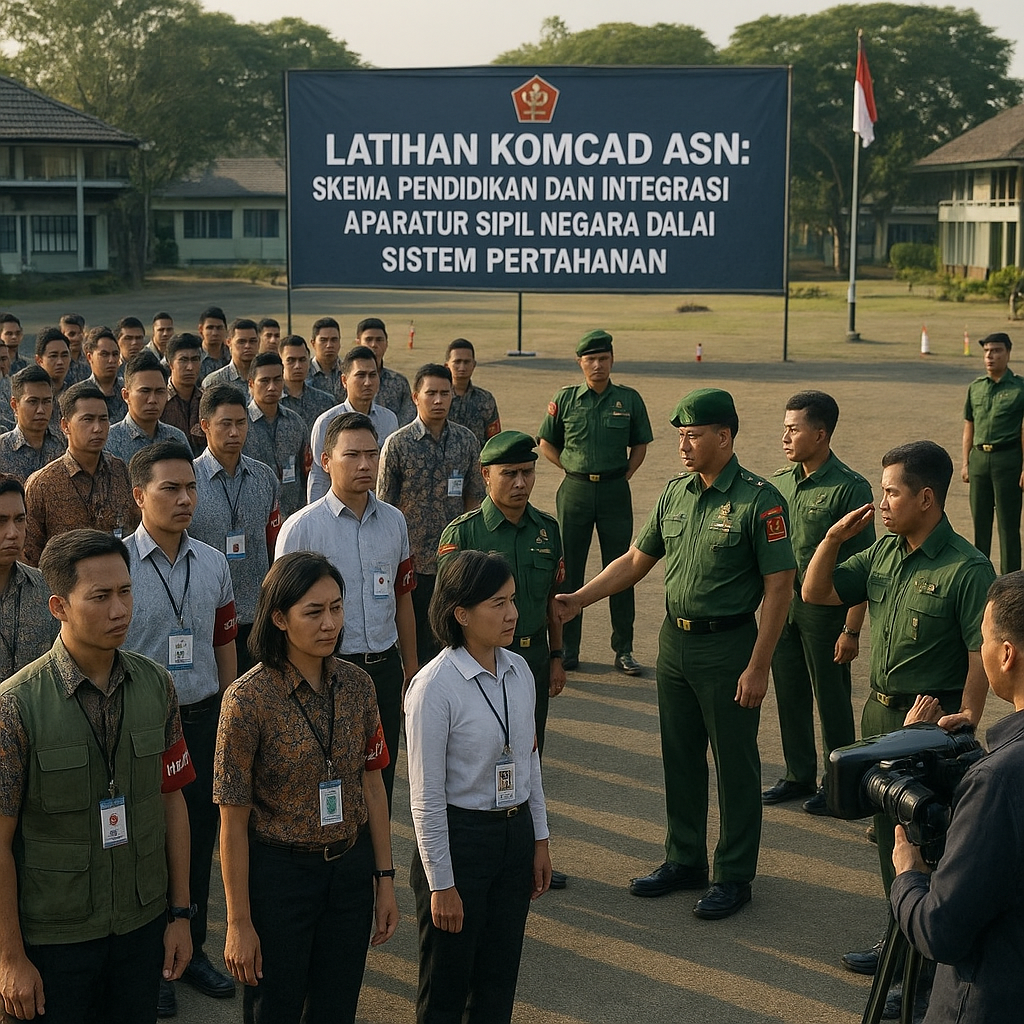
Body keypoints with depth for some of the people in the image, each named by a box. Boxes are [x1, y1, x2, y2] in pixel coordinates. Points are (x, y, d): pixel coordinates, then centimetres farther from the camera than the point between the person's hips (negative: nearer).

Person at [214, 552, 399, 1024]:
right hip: (278, 874, -4)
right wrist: (239, 923, -11)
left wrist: (385, 879, 6)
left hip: (351, 869, 4)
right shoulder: (249, 698, -17)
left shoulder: (356, 685, -2)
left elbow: (371, 787, 7)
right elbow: (233, 823, -13)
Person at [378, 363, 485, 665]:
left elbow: (474, 499, 9)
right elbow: (384, 505, -3)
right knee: (416, 639, 5)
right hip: (413, 560, -3)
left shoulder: (466, 441, 3)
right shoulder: (397, 444, -6)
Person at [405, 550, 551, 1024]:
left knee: (499, 979, 16)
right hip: (459, 837, -6)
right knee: (447, 986, 10)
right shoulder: (434, 687, -20)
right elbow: (427, 796, -17)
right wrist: (441, 883, -14)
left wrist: (539, 839, 14)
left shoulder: (518, 670, 0)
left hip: (515, 833, 6)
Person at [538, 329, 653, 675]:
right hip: (575, 491, 1)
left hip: (615, 491, 0)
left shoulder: (629, 399, 3)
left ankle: (623, 650, 11)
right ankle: (567, 650, 13)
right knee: (568, 571, 4)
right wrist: (573, 469, 3)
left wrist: (623, 475, 0)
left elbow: (640, 445, 11)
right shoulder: (565, 399, 3)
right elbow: (546, 443, 12)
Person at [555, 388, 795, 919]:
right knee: (680, 759, 16)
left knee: (734, 765, 5)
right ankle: (684, 861, 31)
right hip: (674, 641, 7)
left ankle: (734, 875, 17)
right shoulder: (676, 493, 6)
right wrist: (578, 599, 3)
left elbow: (778, 586, -14)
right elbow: (636, 560, 13)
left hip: (727, 646, -7)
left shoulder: (758, 500, -14)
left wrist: (758, 667, -17)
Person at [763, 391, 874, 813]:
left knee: (831, 700, 5)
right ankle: (799, 776, 29)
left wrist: (852, 629, -17)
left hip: (825, 608, -6)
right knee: (789, 696, 14)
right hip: (782, 604, 6)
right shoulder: (779, 483, 6)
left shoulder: (849, 488, -13)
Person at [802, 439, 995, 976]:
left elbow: (982, 650, -20)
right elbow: (815, 592, 10)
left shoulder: (967, 568, -18)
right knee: (888, 829, 18)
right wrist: (833, 538, -4)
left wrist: (966, 718, -23)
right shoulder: (884, 551, 5)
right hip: (880, 711, 8)